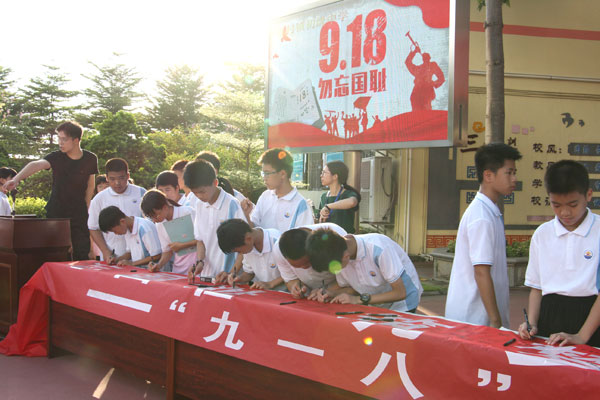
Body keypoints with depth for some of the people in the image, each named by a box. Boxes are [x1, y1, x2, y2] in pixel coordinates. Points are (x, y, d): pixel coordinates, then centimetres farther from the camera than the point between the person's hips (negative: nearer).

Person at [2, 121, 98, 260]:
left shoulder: (90, 159, -3)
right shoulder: (56, 157, -10)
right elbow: (36, 165, -29)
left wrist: (86, 209, 6)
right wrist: (16, 179, -47)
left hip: (79, 215, 1)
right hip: (55, 213, 0)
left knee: (82, 254, -2)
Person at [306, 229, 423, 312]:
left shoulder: (379, 249, -34)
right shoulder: (338, 259, -16)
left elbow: (400, 293, -27)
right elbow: (353, 288, 1)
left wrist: (359, 299, -31)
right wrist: (330, 293, -20)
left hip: (403, 304, -5)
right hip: (376, 305, 5)